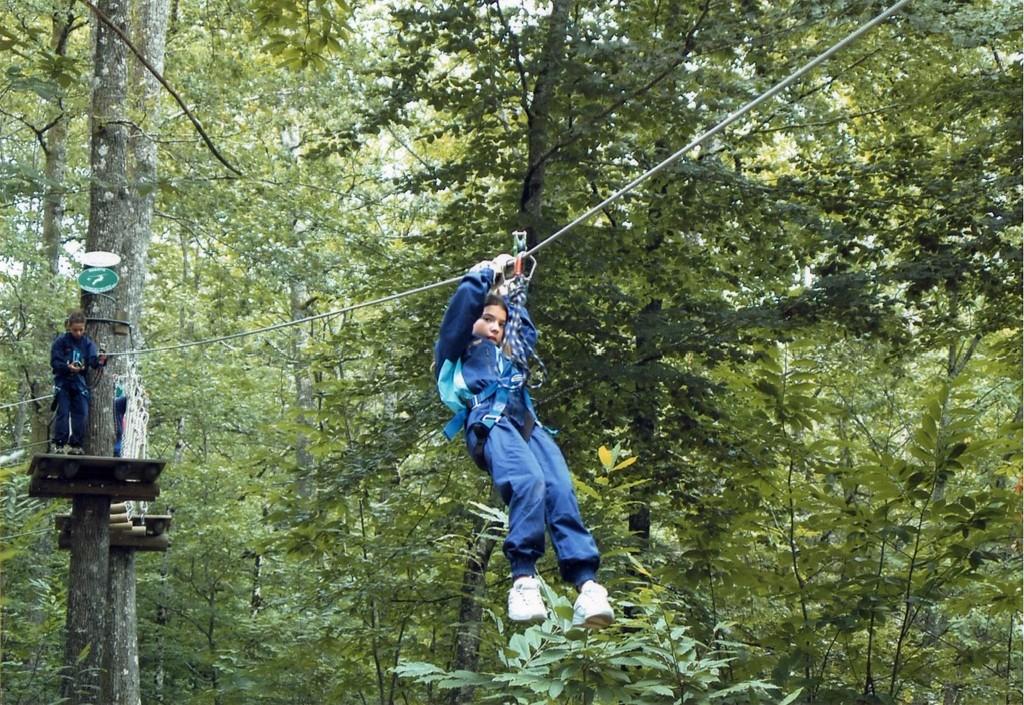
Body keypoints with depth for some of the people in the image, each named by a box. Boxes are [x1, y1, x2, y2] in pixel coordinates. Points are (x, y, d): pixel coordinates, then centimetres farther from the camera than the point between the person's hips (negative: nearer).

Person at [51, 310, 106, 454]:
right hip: (63, 382, -3)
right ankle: (59, 444, -1)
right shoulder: (61, 341, -5)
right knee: (63, 413, -5)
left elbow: (92, 360, -9)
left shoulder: (87, 342, 4)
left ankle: (75, 444, 7)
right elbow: (55, 362, -8)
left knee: (81, 413, -1)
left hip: (79, 382, 3)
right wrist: (68, 367, -26)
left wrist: (99, 361, -33)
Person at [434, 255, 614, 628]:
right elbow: (464, 300, 17)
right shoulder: (456, 352, 26)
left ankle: (587, 586, -41)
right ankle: (523, 579, -38)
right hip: (489, 423, -5)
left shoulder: (508, 355, 43)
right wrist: (489, 269, 33)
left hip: (528, 424, 5)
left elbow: (528, 330, 54)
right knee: (529, 483, -35)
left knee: (561, 490, -24)